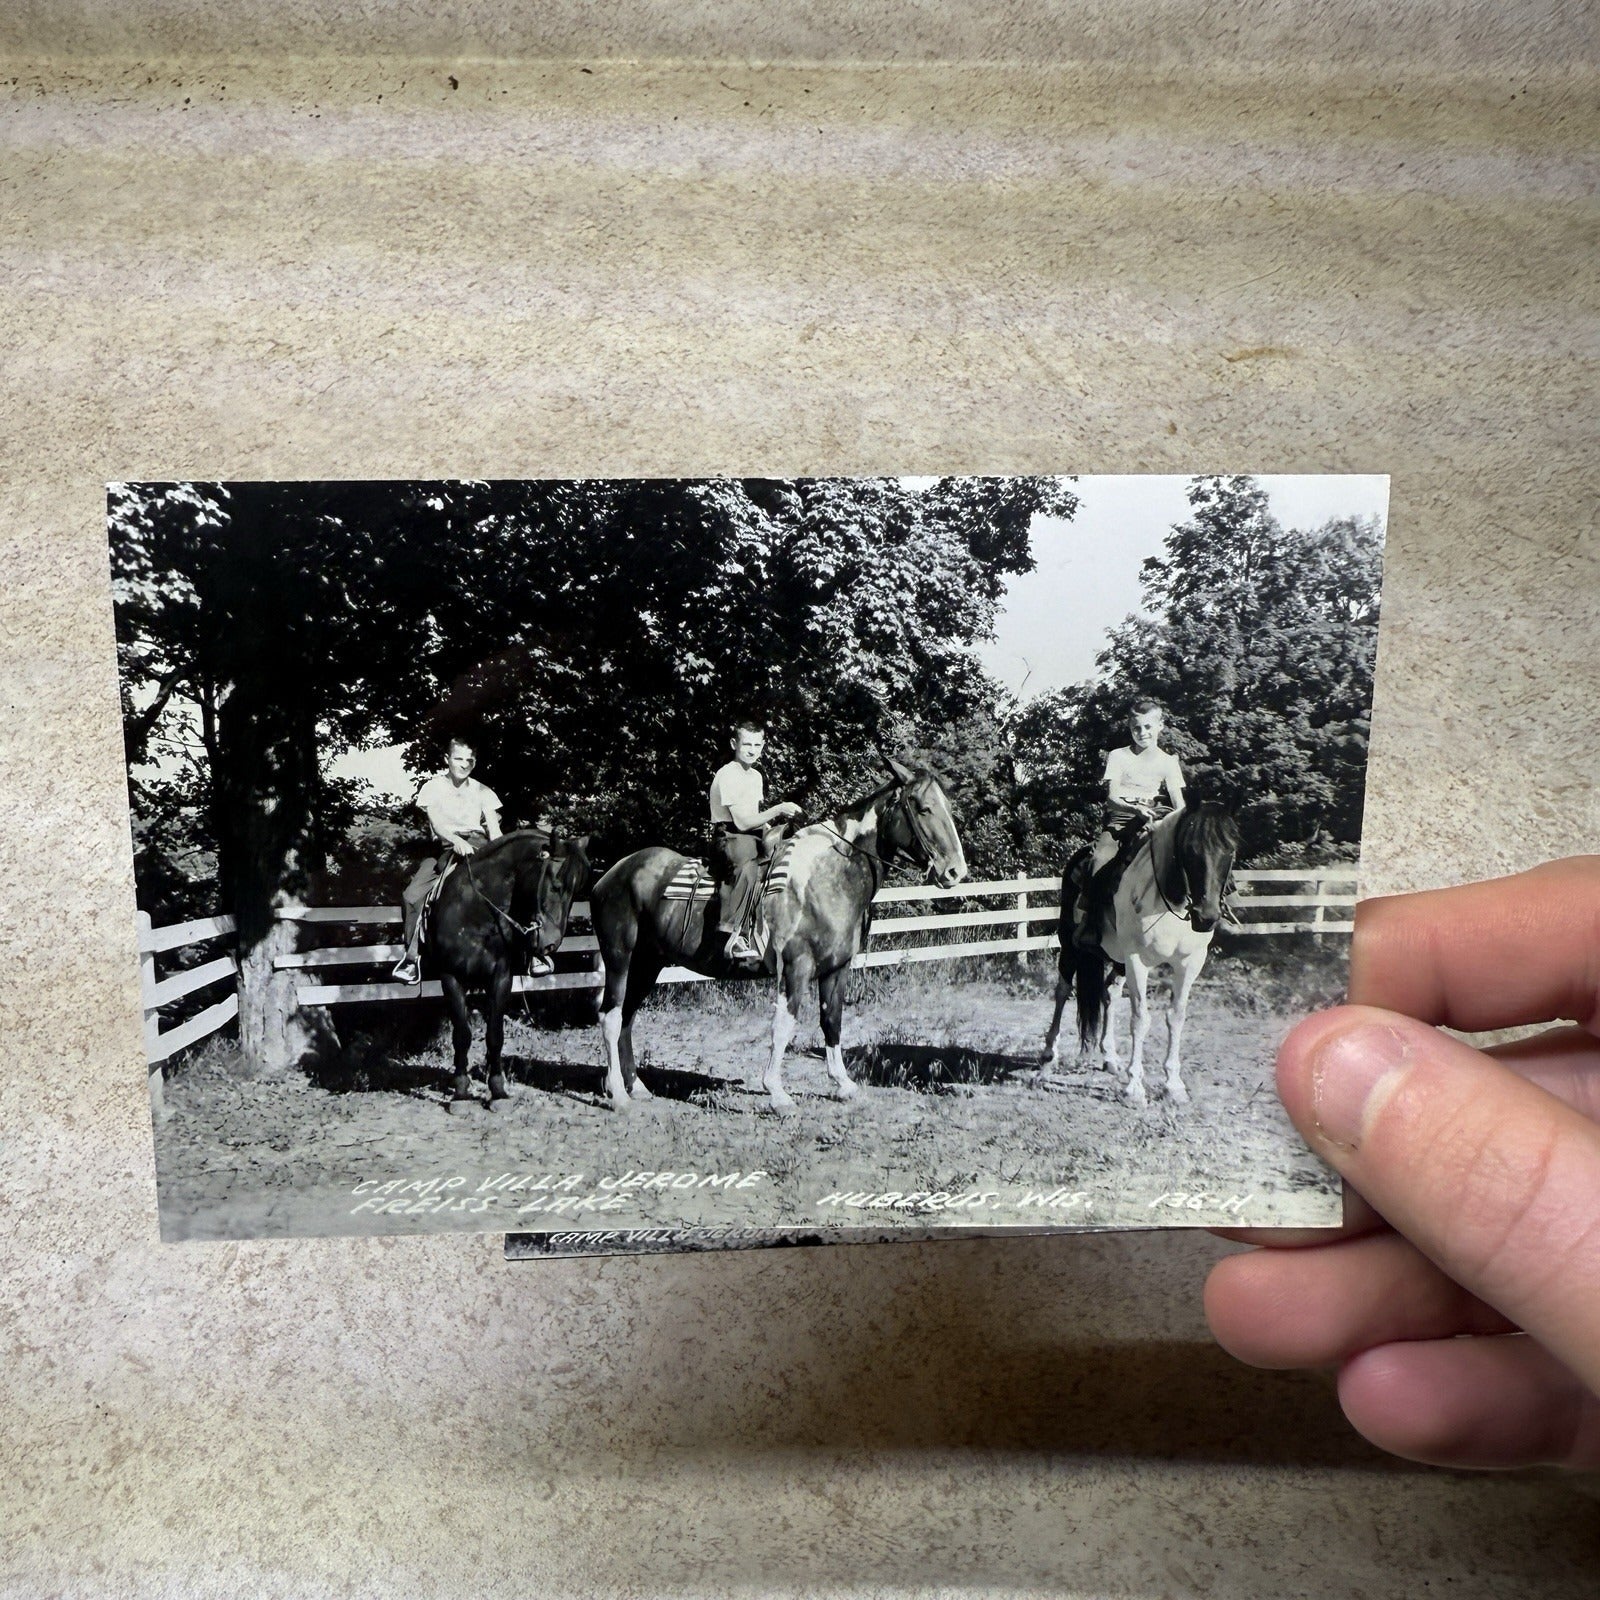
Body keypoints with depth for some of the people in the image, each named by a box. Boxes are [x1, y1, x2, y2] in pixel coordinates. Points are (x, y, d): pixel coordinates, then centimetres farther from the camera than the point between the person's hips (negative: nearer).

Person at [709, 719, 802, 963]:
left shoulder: (756, 776, 18)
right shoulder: (727, 775, -12)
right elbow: (742, 822, -18)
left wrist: (778, 818, 6)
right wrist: (778, 810, -18)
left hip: (754, 836, 10)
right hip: (729, 838, -10)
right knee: (749, 867, -40)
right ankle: (732, 936, -42)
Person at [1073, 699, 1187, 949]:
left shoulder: (1168, 762, 10)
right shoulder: (1118, 756, 5)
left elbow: (1179, 804, 4)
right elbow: (1112, 796, -6)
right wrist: (1136, 808, -26)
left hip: (1152, 823, 2)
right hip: (1119, 819, -2)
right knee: (1101, 860, -29)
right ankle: (1087, 922, -26)